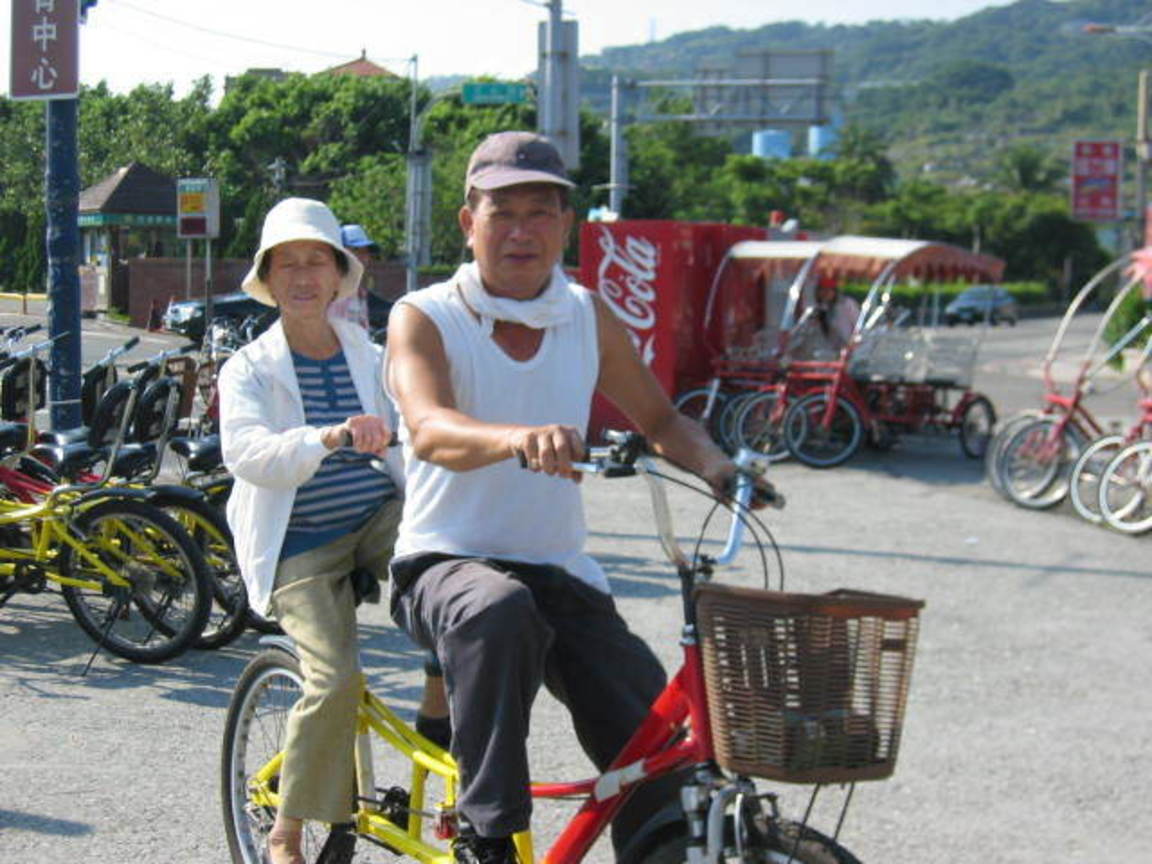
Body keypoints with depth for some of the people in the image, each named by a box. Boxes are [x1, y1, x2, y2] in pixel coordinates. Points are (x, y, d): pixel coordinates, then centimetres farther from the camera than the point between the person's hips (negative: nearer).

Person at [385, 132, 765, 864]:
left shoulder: (590, 318, 6)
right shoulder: (425, 320, -7)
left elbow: (659, 419, 17)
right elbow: (431, 431, -27)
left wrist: (715, 463, -6)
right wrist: (520, 438, -48)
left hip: (560, 576, 4)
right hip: (446, 564, -4)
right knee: (498, 611, -39)